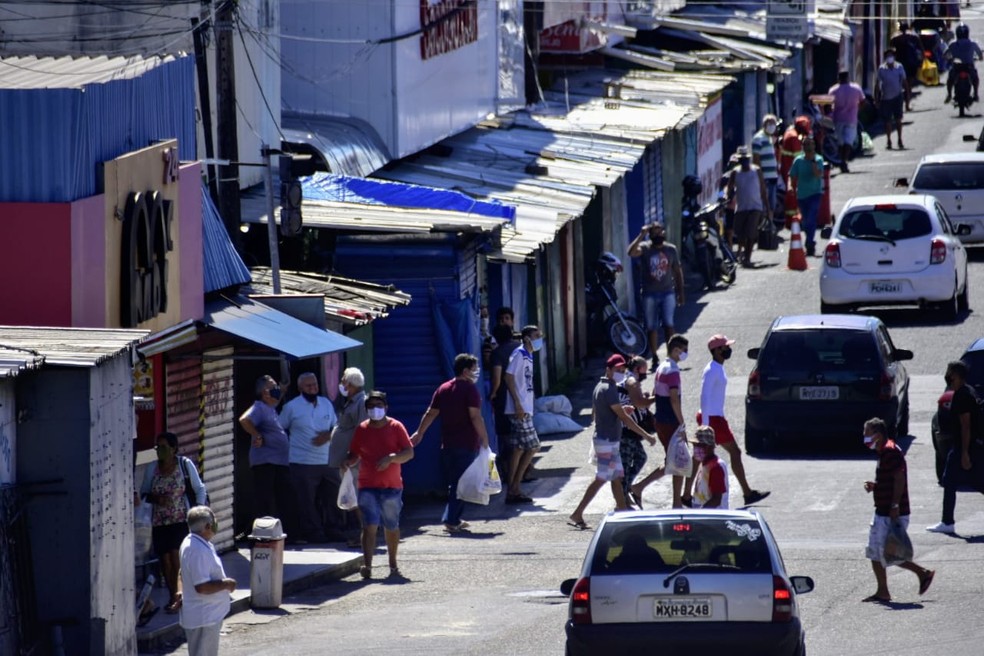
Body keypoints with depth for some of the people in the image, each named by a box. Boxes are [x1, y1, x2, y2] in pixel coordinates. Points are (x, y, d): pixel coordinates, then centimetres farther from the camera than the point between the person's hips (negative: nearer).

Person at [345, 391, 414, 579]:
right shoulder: (362, 430, 6)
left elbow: (409, 453, -3)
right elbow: (354, 454, 12)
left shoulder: (396, 427, 1)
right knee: (369, 526, -13)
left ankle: (393, 564, 30)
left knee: (391, 527, 13)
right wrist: (349, 462, -11)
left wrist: (391, 458, -20)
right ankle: (367, 565, -20)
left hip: (392, 486, 0)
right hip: (368, 487, 0)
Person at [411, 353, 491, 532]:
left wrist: (419, 434, 22)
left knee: (453, 482, 16)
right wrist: (484, 438, -13)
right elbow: (475, 417, -18)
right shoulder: (470, 389, -10)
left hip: (448, 444, 6)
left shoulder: (443, 389, 10)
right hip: (467, 444, -6)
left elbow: (430, 414, 13)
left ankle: (454, 519, 20)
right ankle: (451, 519, -9)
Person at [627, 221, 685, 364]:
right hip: (650, 294, 0)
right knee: (652, 327, 4)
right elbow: (631, 252, -24)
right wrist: (641, 235, -26)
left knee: (668, 324, -9)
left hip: (668, 292, 0)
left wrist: (681, 293, 10)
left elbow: (677, 271, 11)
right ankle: (655, 359, 12)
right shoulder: (645, 248, -3)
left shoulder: (671, 249, 5)